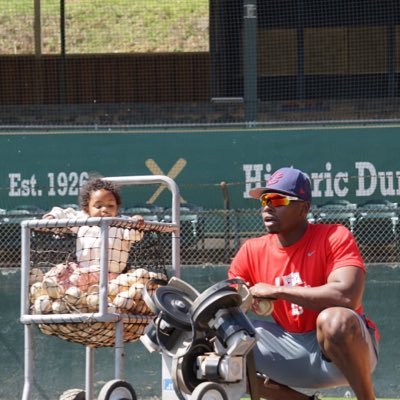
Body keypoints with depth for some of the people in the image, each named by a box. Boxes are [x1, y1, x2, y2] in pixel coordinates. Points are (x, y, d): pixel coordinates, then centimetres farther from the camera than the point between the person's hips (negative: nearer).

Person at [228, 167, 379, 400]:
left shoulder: (335, 237, -15)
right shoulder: (252, 252, 2)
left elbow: (348, 296, -32)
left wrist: (276, 291, -25)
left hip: (346, 345, -6)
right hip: (293, 351, 6)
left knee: (334, 319, -38)